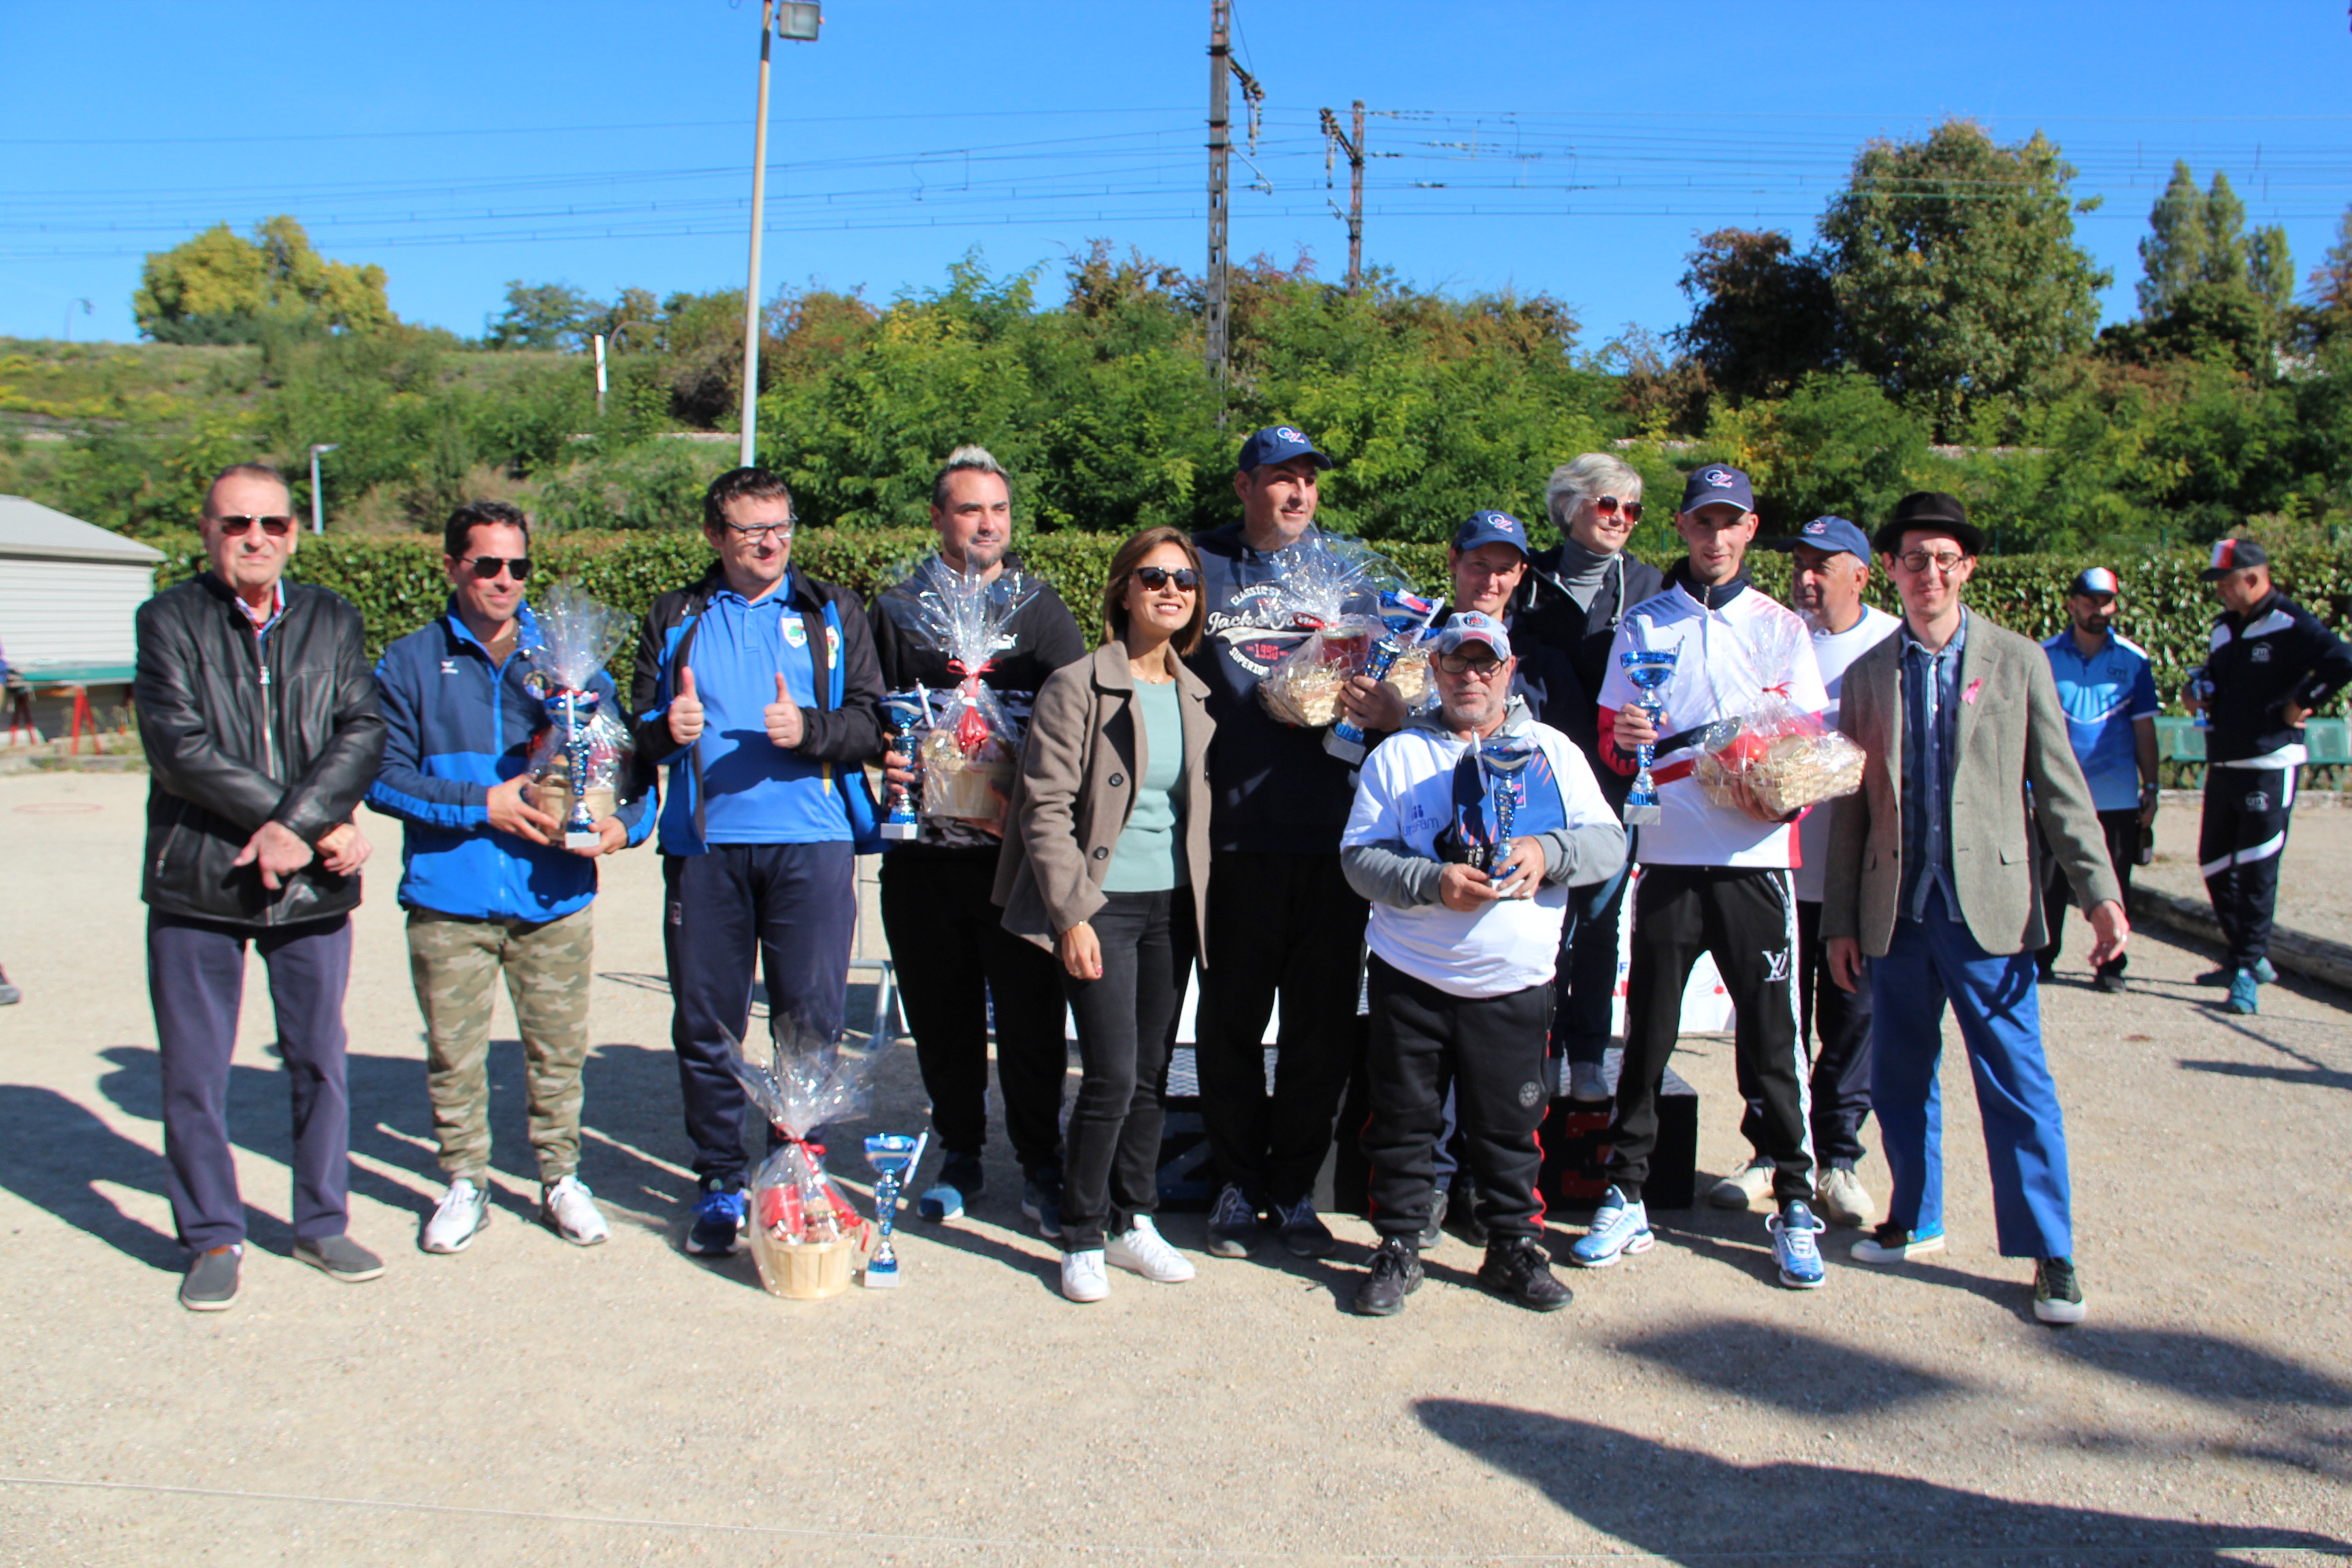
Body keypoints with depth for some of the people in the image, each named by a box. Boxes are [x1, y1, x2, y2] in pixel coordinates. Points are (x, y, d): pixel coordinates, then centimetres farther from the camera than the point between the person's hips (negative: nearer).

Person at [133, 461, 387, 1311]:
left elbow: (361, 732, -2)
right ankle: (213, 1237, 21)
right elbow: (180, 747, -12)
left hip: (313, 888, 2)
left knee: (320, 1062, 11)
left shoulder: (331, 620, 9)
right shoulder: (169, 620, 0)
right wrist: (319, 826, -15)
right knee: (194, 1074, 5)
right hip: (196, 885, -2)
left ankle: (322, 1224, 26)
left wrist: (296, 826, -18)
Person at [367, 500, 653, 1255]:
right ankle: (465, 1183, 23)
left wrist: (626, 820, -10)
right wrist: (481, 804, -14)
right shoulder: (410, 665, 5)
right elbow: (384, 775, -3)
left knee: (558, 1049, 6)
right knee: (454, 1054, 7)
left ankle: (561, 1178, 22)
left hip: (554, 899, 1)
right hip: (449, 898, -1)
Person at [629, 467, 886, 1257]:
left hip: (811, 842, -1)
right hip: (703, 844, 2)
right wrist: (666, 728, -7)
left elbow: (872, 722, 3)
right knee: (705, 1020, 4)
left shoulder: (833, 613, 11)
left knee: (812, 1019, 1)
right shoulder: (675, 618, 16)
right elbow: (639, 728, 16)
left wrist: (809, 729, -16)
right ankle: (721, 1183, 18)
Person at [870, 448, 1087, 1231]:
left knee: (1030, 1013, 0)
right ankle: (959, 1154, 27)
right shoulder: (899, 609, 10)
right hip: (924, 849, 2)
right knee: (941, 1013, 10)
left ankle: (1040, 1166, 15)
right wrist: (882, 763, -7)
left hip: (1018, 850, -1)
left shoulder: (1041, 610, 8)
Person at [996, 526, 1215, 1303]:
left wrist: (1199, 902, 10)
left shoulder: (1194, 695, 10)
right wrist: (1071, 914, -15)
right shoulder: (1078, 686, -8)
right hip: (1101, 902, -6)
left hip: (1171, 904, 6)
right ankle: (1081, 1238, 8)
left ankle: (1132, 1222, 25)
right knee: (1112, 1075, -8)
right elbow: (1046, 808, -11)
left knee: (1152, 1073, 11)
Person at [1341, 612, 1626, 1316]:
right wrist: (1433, 882, -18)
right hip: (1412, 978, 0)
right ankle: (1398, 1249, 20)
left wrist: (1549, 851, -16)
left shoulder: (1552, 750, 10)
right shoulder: (1397, 755, 6)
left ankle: (1515, 1247, 24)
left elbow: (1609, 842, 4)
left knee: (1511, 1126, 7)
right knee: (1403, 1120, 5)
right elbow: (1360, 856, -2)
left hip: (1514, 985, 1)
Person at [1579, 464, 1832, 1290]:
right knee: (1647, 1031, 5)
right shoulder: (1642, 624, 10)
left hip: (1756, 857, -1)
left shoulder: (1782, 628, 9)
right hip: (1668, 855, 1)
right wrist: (1624, 736, -13)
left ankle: (1795, 1207, 12)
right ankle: (1625, 1199, 15)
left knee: (1771, 1036, 1)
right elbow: (1613, 742, 10)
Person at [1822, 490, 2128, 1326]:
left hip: (1988, 910, -3)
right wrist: (1839, 920, 7)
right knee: (1898, 1080, 11)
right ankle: (1915, 1220, 29)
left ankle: (2050, 1254, 9)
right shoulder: (1867, 674, 9)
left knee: (2017, 1084, -1)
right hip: (1895, 913, 3)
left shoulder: (2018, 661, 4)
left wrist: (2100, 891, -7)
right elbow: (1851, 804, 10)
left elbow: (2060, 787, 3)